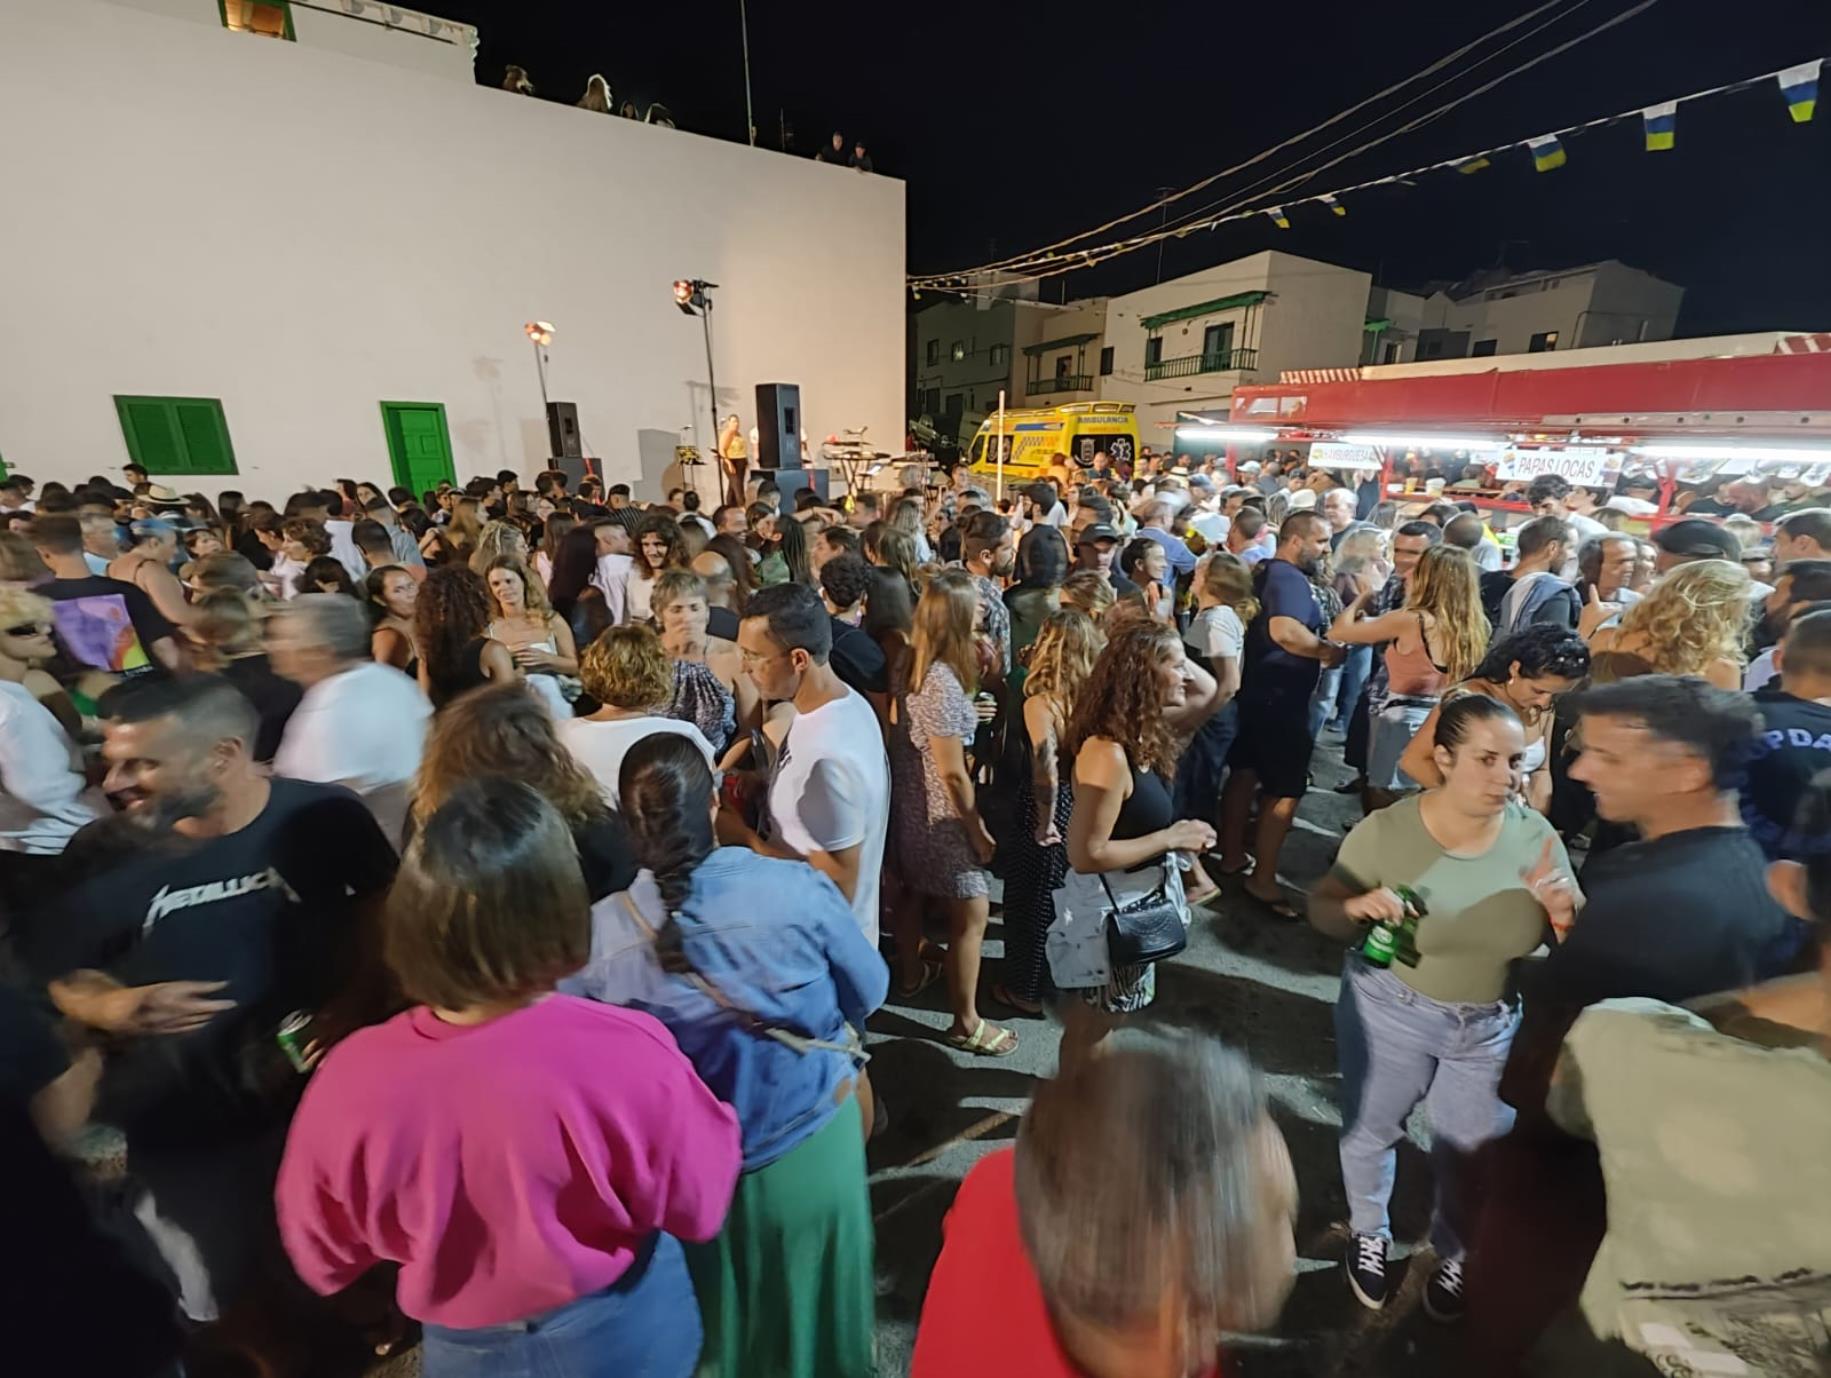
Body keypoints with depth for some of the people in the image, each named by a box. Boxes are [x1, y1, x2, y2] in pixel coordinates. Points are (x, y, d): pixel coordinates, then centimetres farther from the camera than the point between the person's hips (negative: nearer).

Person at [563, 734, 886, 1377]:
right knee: (811, 1307, 29)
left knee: (719, 1325, 31)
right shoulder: (797, 887, -26)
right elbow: (869, 993, -9)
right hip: (810, 1144, -1)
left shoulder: (597, 931, -22)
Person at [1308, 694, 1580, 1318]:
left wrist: (1562, 911, -26)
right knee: (1371, 1130, 18)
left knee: (1475, 1150, 21)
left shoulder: (1535, 835, -15)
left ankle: (1452, 1253, 53)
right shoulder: (1385, 831, -22)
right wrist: (1356, 907, -33)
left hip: (1492, 1022, 2)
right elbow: (1320, 909, -12)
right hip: (1390, 1010, -2)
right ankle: (1368, 1233, 50)